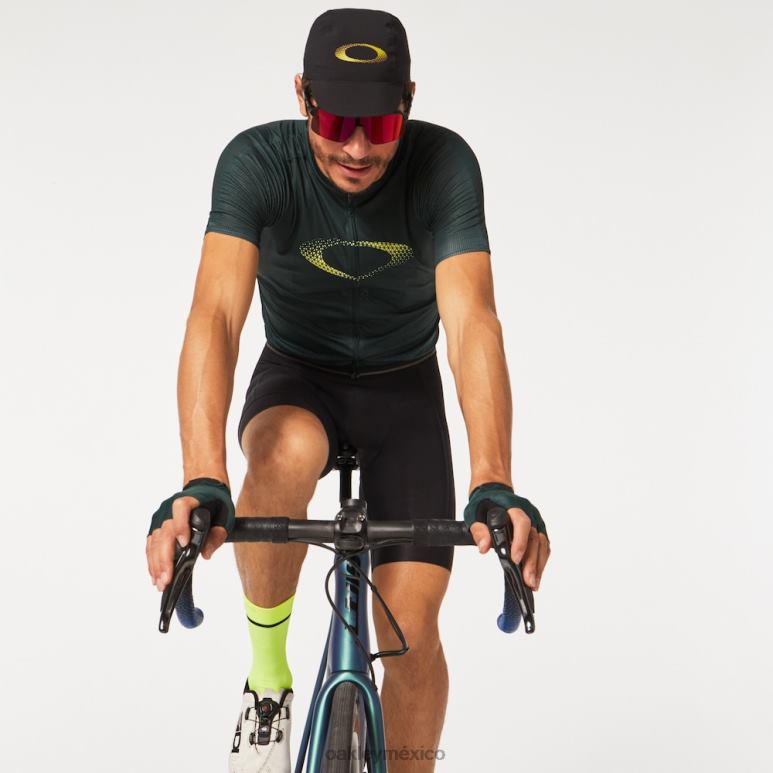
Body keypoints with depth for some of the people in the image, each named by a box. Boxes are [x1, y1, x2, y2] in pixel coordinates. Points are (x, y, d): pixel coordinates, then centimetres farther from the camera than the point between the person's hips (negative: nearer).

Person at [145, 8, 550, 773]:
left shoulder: (443, 164, -25)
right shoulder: (258, 160, -26)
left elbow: (472, 321, -36)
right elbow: (215, 315, -38)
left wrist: (494, 488, -50)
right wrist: (202, 485, -53)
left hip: (404, 388, 1)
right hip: (298, 376, 0)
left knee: (411, 631, -9)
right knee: (288, 455, -37)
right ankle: (267, 673, -13)